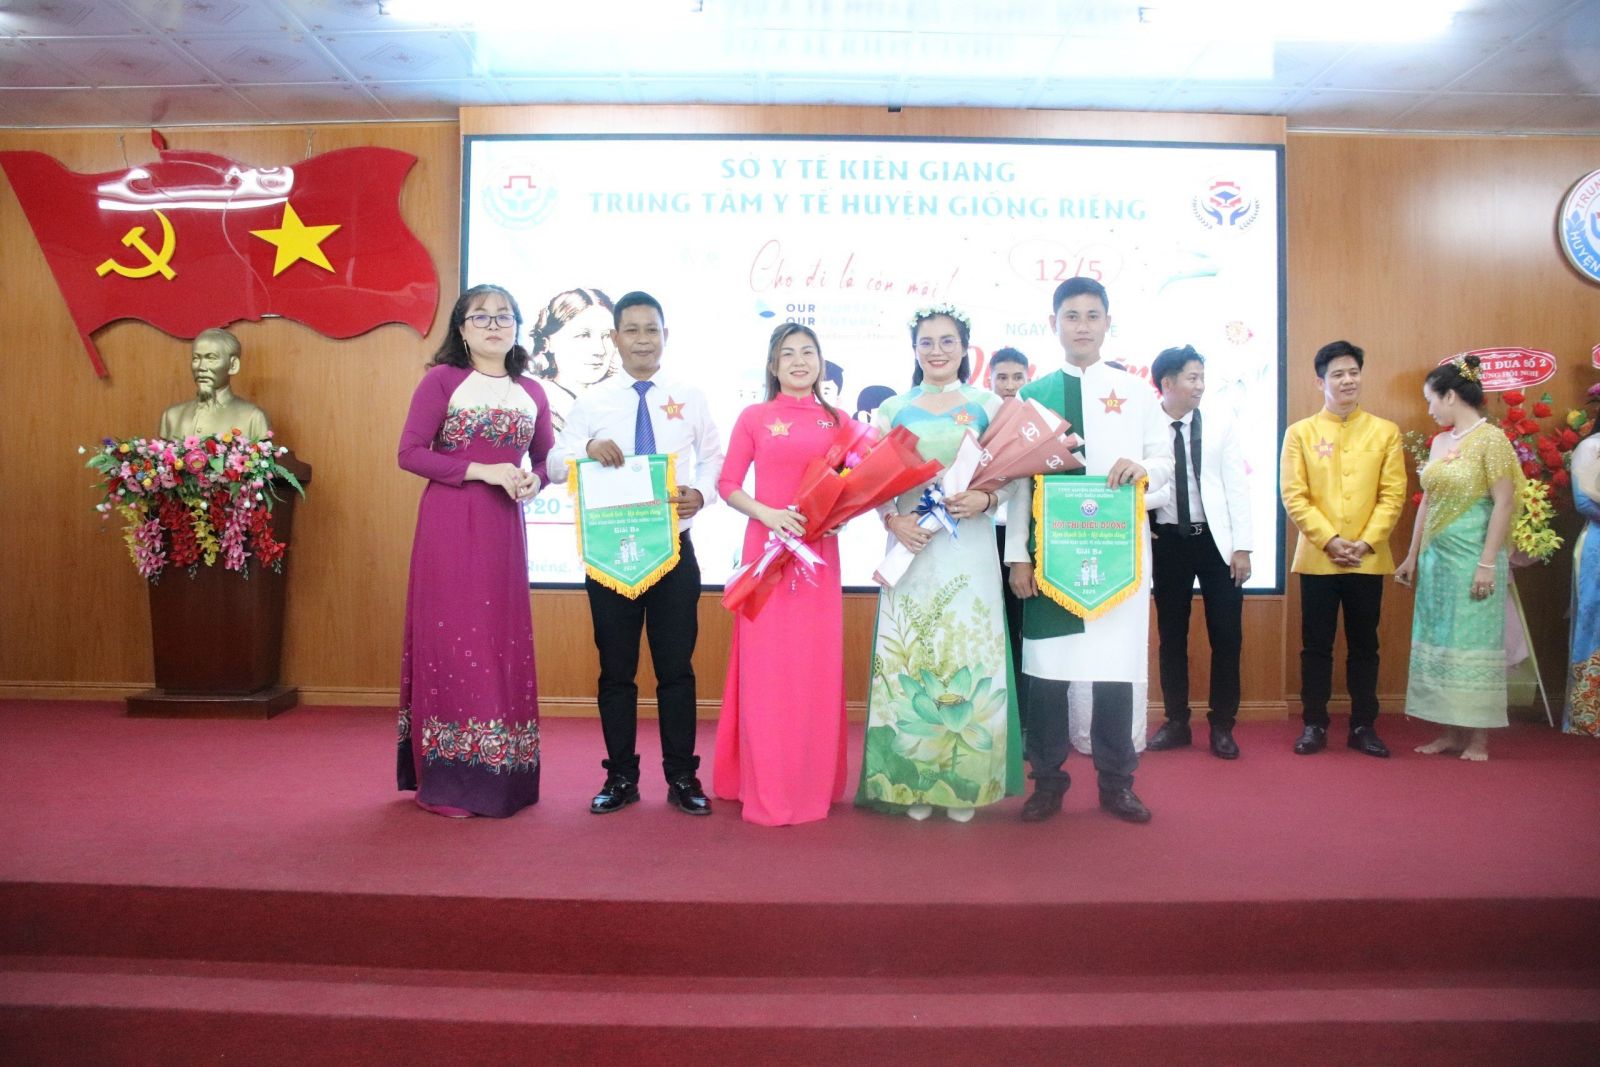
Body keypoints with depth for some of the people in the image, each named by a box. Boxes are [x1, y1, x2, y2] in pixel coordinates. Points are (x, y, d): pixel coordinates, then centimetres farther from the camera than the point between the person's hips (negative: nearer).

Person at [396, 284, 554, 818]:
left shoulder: (531, 391, 12)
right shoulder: (442, 379, -1)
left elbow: (546, 459, 20)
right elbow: (410, 452, -7)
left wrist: (534, 482, -3)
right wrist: (482, 471, -15)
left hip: (503, 530, 4)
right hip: (448, 526, -4)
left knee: (503, 642, 6)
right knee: (450, 638, -3)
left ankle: (499, 778, 18)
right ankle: (446, 781, 6)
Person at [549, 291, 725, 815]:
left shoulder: (691, 397, 5)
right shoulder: (591, 401, 4)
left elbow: (713, 458, 5)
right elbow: (554, 464, -2)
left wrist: (701, 493, -16)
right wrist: (587, 448, -23)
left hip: (673, 546, 0)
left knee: (676, 666, 6)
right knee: (616, 668, 8)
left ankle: (682, 777, 18)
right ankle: (620, 777, 21)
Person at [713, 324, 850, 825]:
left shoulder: (837, 420, 10)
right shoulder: (753, 418, 4)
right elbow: (726, 484, 1)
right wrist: (765, 512, -15)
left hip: (819, 552, 2)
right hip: (767, 548, -2)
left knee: (817, 665, 5)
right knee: (767, 666, 0)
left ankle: (813, 783, 19)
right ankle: (767, 790, 10)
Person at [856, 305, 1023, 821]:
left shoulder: (988, 404, 8)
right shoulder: (893, 409, 10)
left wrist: (984, 499, -15)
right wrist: (893, 521, -10)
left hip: (970, 551, 0)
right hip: (911, 549, 1)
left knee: (970, 656, 1)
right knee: (908, 659, 2)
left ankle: (965, 782, 14)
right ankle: (913, 782, 14)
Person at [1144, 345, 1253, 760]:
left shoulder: (1221, 425, 1)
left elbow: (1237, 487, -1)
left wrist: (1242, 546, -6)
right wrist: (1140, 528, -15)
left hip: (1216, 540, 1)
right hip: (1168, 541, 0)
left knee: (1226, 635, 2)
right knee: (1171, 635, 8)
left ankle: (1222, 726, 15)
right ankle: (1176, 723, 21)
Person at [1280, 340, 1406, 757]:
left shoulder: (1385, 431, 6)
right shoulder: (1300, 433, 3)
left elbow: (1393, 495, 0)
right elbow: (1294, 496, -4)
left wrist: (1365, 542, -11)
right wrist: (1330, 541, -13)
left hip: (1368, 560, 1)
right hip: (1317, 559, -1)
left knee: (1364, 646, 9)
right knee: (1316, 645, 5)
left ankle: (1363, 726, 19)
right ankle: (1314, 725, 14)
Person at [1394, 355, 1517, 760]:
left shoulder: (1491, 439, -8)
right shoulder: (1440, 442, 12)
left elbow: (1504, 503, -13)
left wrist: (1487, 563, -18)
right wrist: (1412, 556, 17)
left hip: (1472, 557, -7)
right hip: (1436, 557, 7)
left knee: (1473, 641, -2)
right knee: (1440, 642, 8)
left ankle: (1477, 738, 8)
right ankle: (1451, 732, 16)